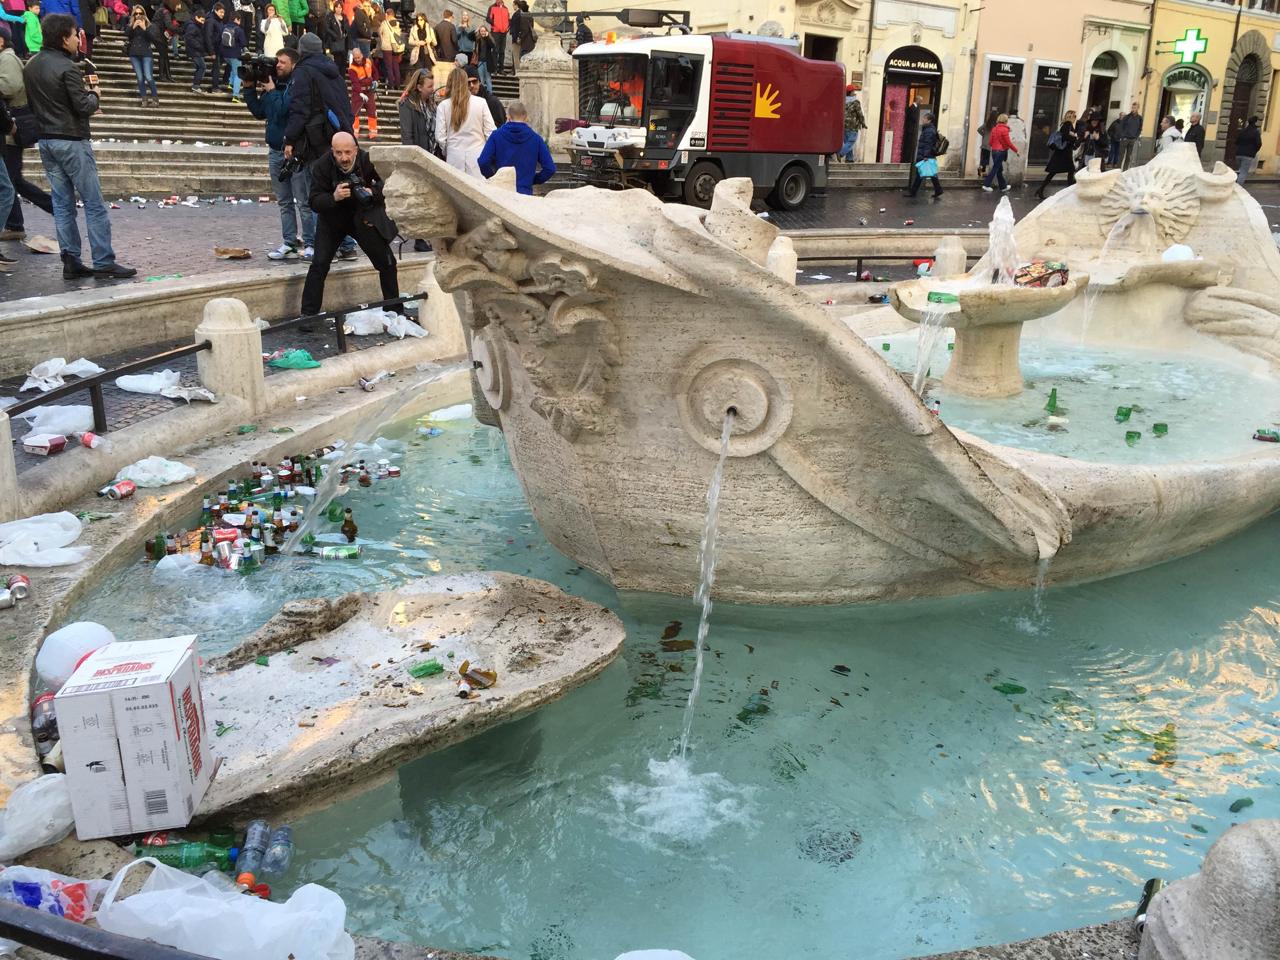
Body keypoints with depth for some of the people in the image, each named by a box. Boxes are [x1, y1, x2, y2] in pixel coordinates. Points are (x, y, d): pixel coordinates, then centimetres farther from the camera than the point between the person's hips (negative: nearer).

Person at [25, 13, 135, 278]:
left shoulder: (31, 65, 10)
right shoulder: (67, 68, -15)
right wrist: (94, 93, 4)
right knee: (94, 205, -4)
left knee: (62, 204, 8)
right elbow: (84, 107, -17)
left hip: (46, 141, 8)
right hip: (71, 141, -8)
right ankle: (104, 264, -5)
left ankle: (71, 262, 8)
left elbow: (32, 102, 17)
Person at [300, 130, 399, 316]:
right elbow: (314, 202, -24)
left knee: (387, 262, 2)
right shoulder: (321, 166, -22)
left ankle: (394, 309, 20)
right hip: (332, 219, -1)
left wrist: (373, 192, -28)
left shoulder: (368, 160, -21)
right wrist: (334, 197, -44)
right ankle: (308, 314, -7)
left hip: (364, 217, 1)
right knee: (319, 264, -13)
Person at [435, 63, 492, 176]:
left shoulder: (443, 106, -1)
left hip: (455, 159, 1)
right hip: (477, 156, 0)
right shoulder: (481, 103, -2)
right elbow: (491, 132, 0)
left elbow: (440, 137, -1)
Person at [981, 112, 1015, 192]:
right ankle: (986, 185, -7)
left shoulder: (994, 129, 7)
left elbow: (991, 142, 9)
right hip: (1001, 151, -8)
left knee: (999, 169, 13)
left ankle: (1003, 187, 22)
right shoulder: (1004, 129, -14)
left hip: (994, 151, 8)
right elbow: (1008, 142, -13)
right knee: (995, 168, -4)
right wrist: (1016, 150, -2)